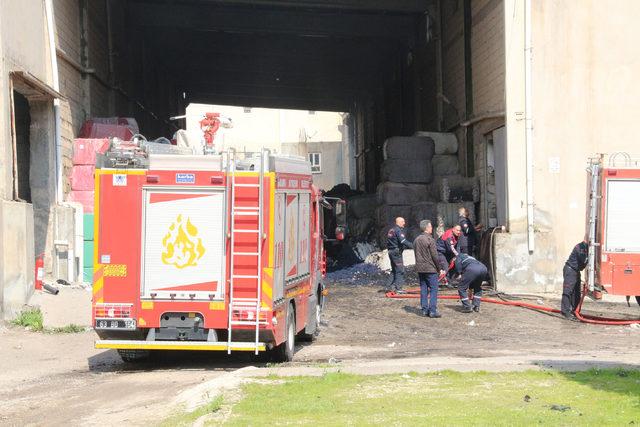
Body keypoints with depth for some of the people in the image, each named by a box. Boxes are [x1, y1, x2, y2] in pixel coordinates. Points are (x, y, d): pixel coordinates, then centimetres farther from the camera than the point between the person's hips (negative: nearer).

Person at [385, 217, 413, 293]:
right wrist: (413, 246, -20)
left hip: (391, 251, 10)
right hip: (396, 252, -10)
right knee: (400, 270, -6)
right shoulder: (398, 230, -13)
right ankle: (398, 288, -8)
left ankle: (389, 287, 16)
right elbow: (403, 241, -24)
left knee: (394, 270, 16)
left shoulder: (391, 230, 16)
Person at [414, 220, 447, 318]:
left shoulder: (416, 240, 9)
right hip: (430, 269, -7)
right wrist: (440, 268, -5)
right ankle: (432, 311, -6)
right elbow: (435, 256, -13)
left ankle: (424, 310, 12)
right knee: (434, 289, -2)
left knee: (423, 289, 11)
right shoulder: (430, 240, -13)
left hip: (420, 269, 7)